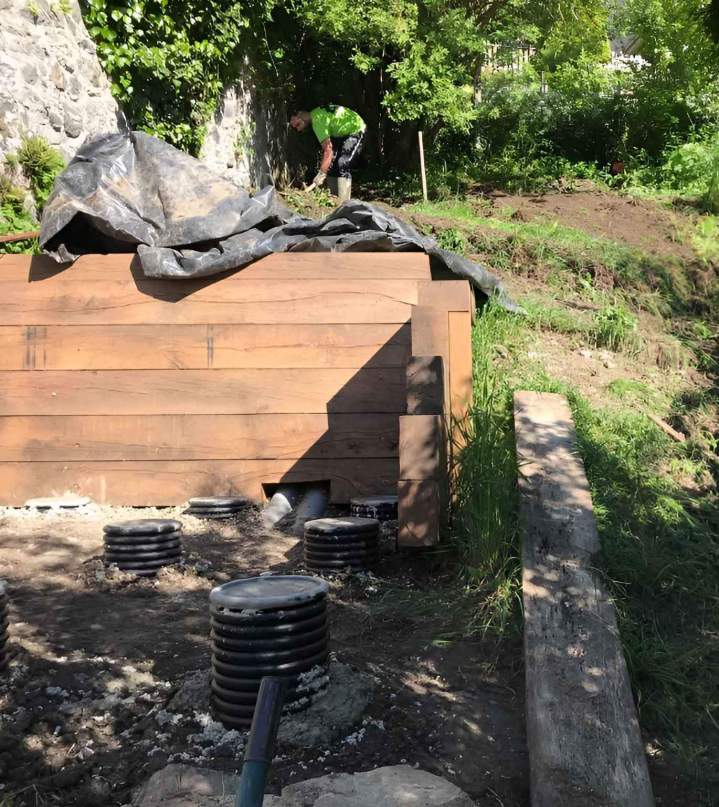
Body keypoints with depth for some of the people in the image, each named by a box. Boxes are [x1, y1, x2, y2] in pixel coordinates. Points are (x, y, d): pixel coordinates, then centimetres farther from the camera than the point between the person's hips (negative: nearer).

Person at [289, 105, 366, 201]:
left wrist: (321, 174, -38)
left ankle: (344, 203, -25)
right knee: (330, 164, 4)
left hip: (355, 130, -10)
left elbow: (328, 149, -35)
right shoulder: (314, 114, -1)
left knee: (343, 166, -22)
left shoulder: (317, 120, -28)